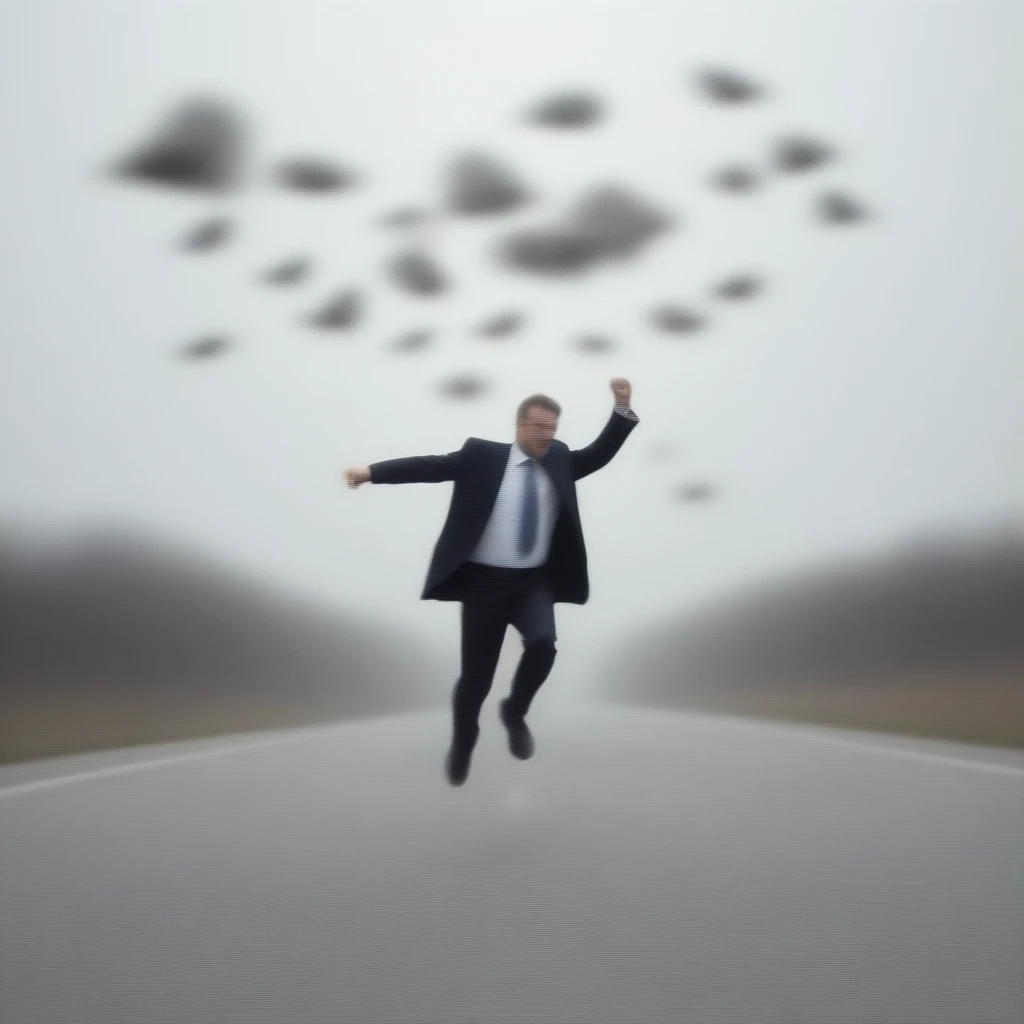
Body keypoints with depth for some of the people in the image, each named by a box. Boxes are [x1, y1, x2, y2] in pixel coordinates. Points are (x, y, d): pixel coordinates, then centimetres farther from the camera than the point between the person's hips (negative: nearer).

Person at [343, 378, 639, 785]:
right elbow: (433, 465, -8)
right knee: (476, 672, 5)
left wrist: (622, 407, -9)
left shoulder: (559, 459, 10)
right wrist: (372, 472, -17)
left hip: (535, 583, 2)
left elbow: (600, 453, 3)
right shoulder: (482, 454, -2)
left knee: (543, 644, -24)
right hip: (484, 581, -2)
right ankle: (462, 743, 34)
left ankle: (515, 711, 6)